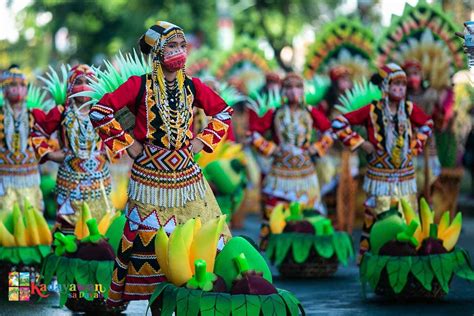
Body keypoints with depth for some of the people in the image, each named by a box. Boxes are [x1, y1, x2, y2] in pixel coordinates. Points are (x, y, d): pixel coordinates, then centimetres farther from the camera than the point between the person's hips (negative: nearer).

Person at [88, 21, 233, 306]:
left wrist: (202, 141, 7)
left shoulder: (192, 86, 6)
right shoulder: (140, 85, -4)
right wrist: (127, 143, -8)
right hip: (149, 175, -3)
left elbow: (224, 113, 18)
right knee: (148, 238, -1)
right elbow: (100, 112, -8)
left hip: (186, 174, 3)